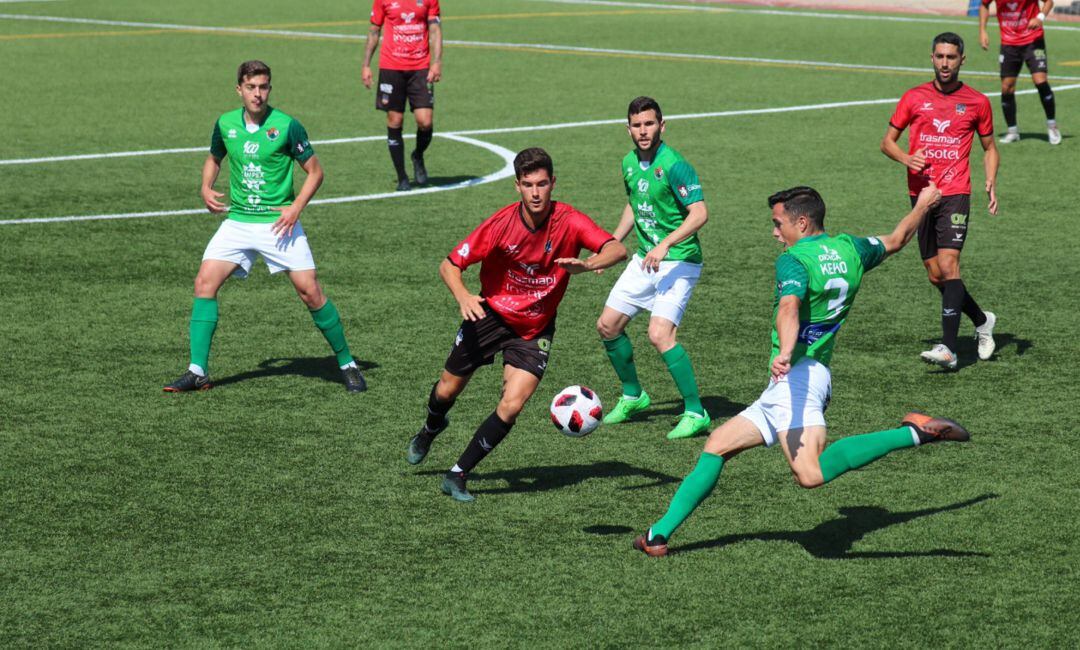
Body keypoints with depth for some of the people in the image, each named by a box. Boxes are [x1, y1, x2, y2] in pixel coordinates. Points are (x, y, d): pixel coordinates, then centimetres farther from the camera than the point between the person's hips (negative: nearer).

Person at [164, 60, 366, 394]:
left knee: (310, 291, -8)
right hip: (237, 220, 3)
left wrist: (295, 208, -14)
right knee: (205, 282, -11)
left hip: (279, 222, -3)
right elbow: (214, 158, 23)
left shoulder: (287, 126, -10)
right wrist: (206, 188, 4)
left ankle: (347, 364, 9)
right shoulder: (225, 124, 2)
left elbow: (315, 171, -2)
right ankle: (198, 372, -5)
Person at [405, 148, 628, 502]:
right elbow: (449, 265, -16)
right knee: (448, 390, 13)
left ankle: (458, 476, 0)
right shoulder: (502, 224, -21)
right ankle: (430, 430, 52)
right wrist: (463, 296, -36)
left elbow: (617, 250, -29)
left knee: (512, 406, -16)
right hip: (490, 314, 0)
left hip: (535, 329, 0)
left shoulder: (569, 221, -20)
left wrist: (588, 264, -50)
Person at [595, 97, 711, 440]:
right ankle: (632, 396, 30)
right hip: (645, 258, 8)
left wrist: (665, 245, -34)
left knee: (660, 334, -22)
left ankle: (696, 413, -12)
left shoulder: (674, 165, -19)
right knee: (607, 325, 10)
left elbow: (699, 213, -26)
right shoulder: (629, 163, 6)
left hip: (679, 261, -8)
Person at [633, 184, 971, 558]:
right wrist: (923, 205, 50)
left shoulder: (794, 261, -10)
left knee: (811, 474, -29)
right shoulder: (850, 249, 14)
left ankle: (914, 433, -25)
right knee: (716, 446, 13)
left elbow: (790, 307, -29)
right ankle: (661, 532, 10)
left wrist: (785, 352, -47)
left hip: (796, 376, -10)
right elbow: (895, 241, 32)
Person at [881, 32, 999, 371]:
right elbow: (887, 141, 11)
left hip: (955, 194, -3)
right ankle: (982, 320, 31)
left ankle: (948, 349, -22)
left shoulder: (977, 102, 5)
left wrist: (991, 182, -2)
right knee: (936, 275, 7)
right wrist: (906, 158, -10)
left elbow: (989, 147, 16)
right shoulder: (914, 98, 7)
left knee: (948, 266, -18)